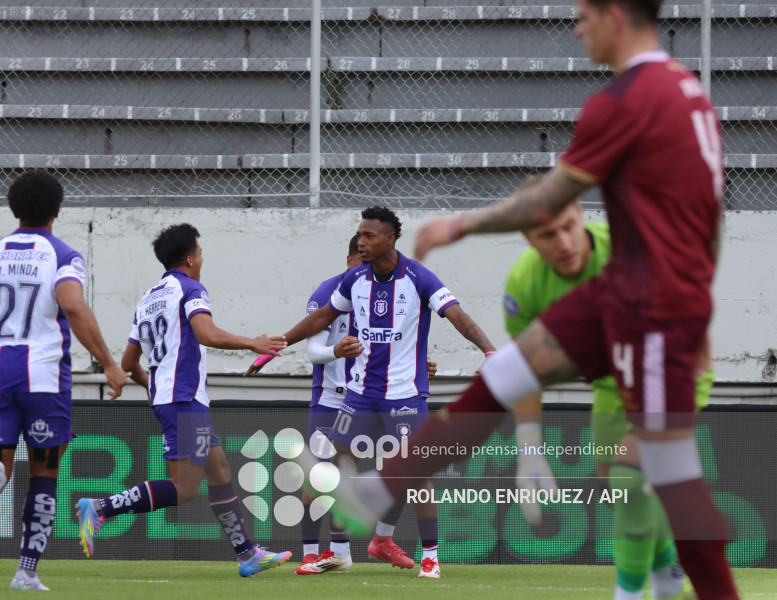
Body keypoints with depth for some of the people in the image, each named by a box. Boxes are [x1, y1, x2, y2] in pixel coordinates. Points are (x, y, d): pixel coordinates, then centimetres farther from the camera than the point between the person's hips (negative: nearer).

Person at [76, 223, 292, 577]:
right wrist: (252, 344, -10)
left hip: (163, 396, 10)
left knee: (220, 471, 13)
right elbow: (207, 334, -23)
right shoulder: (189, 290, -5)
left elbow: (129, 362, 20)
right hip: (184, 399, -10)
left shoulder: (148, 299, 19)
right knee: (184, 490, -14)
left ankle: (247, 554, 14)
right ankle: (100, 510, -21)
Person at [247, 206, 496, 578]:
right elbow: (322, 317, 17)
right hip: (361, 391, 5)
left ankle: (430, 557, 1)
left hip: (406, 393, -5)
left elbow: (457, 315, -21)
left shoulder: (419, 279, -12)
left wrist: (489, 350, -38)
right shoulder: (355, 279, 3)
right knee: (336, 466, 0)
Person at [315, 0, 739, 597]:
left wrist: (460, 226, 5)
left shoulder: (623, 101, -17)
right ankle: (377, 492, 14)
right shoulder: (687, 88, 11)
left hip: (653, 311, -9)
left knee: (673, 476, -2)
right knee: (500, 376, 9)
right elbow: (712, 210, 17)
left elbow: (543, 204, -10)